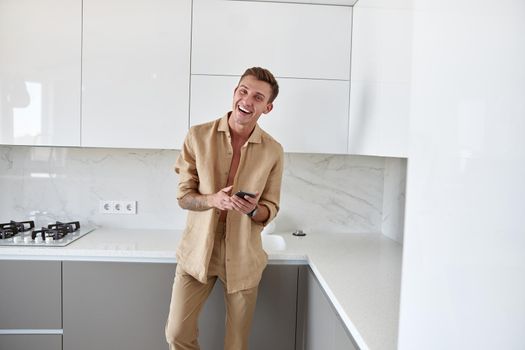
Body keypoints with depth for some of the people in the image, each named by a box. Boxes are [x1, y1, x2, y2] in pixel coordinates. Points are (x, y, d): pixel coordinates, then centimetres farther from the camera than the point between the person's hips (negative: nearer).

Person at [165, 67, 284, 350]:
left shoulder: (273, 151, -5)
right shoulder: (198, 136, -6)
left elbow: (270, 209, 2)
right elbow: (183, 196, -2)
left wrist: (253, 210, -21)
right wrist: (212, 200, -22)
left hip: (243, 255, 1)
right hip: (198, 250, 0)